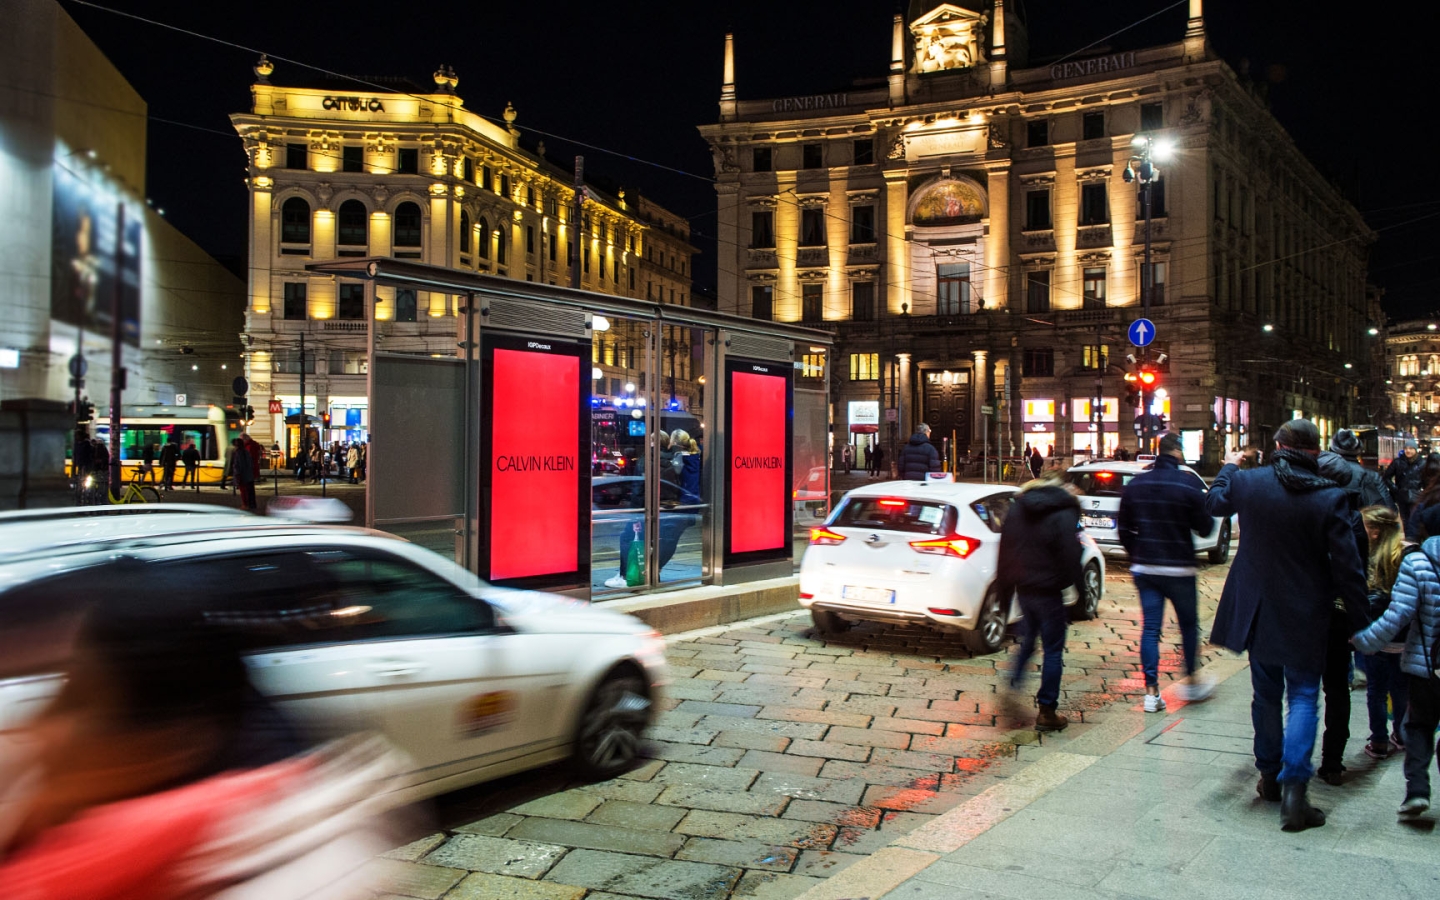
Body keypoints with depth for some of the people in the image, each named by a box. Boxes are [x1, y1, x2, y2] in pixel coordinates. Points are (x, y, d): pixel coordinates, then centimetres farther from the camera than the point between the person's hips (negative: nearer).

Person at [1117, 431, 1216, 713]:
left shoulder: (1134, 484, 2)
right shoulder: (1188, 485, -12)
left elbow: (1124, 529, 7)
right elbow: (1204, 528, -6)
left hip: (1144, 568, 3)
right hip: (1179, 568, -3)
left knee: (1150, 629, 4)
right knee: (1189, 625, 15)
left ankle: (1151, 691, 1)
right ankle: (1191, 682, 24)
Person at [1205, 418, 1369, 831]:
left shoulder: (1247, 483, -8)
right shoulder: (1331, 498, -15)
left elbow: (1214, 503, 16)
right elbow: (1346, 565, -12)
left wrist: (1227, 467, 34)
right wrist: (1358, 617, -1)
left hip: (1257, 612, 3)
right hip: (1305, 620, -3)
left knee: (1266, 695, 17)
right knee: (1303, 699, 4)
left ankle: (1269, 776, 28)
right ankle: (1294, 786, -7)